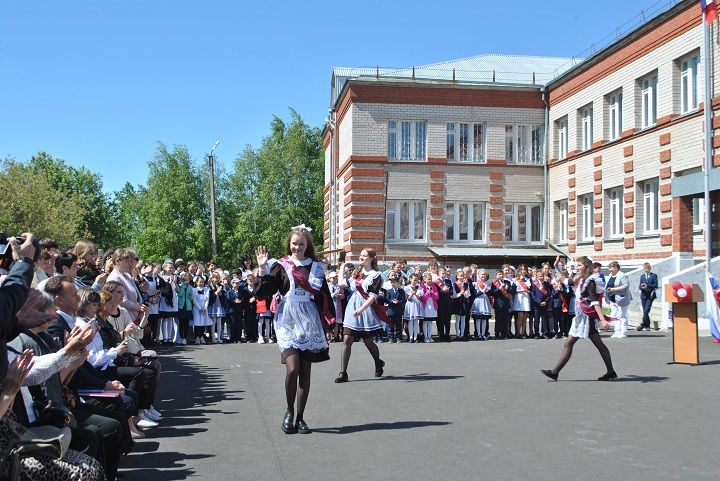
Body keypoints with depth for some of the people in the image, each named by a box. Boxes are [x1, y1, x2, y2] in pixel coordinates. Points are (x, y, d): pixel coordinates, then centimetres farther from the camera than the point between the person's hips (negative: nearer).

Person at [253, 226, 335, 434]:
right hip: (288, 321, -2)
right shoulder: (280, 266, 2)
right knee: (293, 368, -15)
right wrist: (263, 269, -14)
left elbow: (325, 297, 10)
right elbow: (262, 292, -3)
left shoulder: (316, 267, 8)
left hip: (309, 323, 3)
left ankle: (300, 417, 15)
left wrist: (329, 324, 7)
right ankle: (289, 412, 8)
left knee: (305, 371, 4)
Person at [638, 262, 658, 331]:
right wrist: (642, 287, -14)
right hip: (644, 295, 4)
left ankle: (643, 324, -11)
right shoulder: (642, 276, 15)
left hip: (650, 295, -4)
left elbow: (655, 285, -6)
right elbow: (640, 286, 10)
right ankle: (647, 326, 13)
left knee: (646, 310, -14)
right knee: (645, 311, 5)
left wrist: (648, 286, -19)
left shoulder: (654, 275, 4)